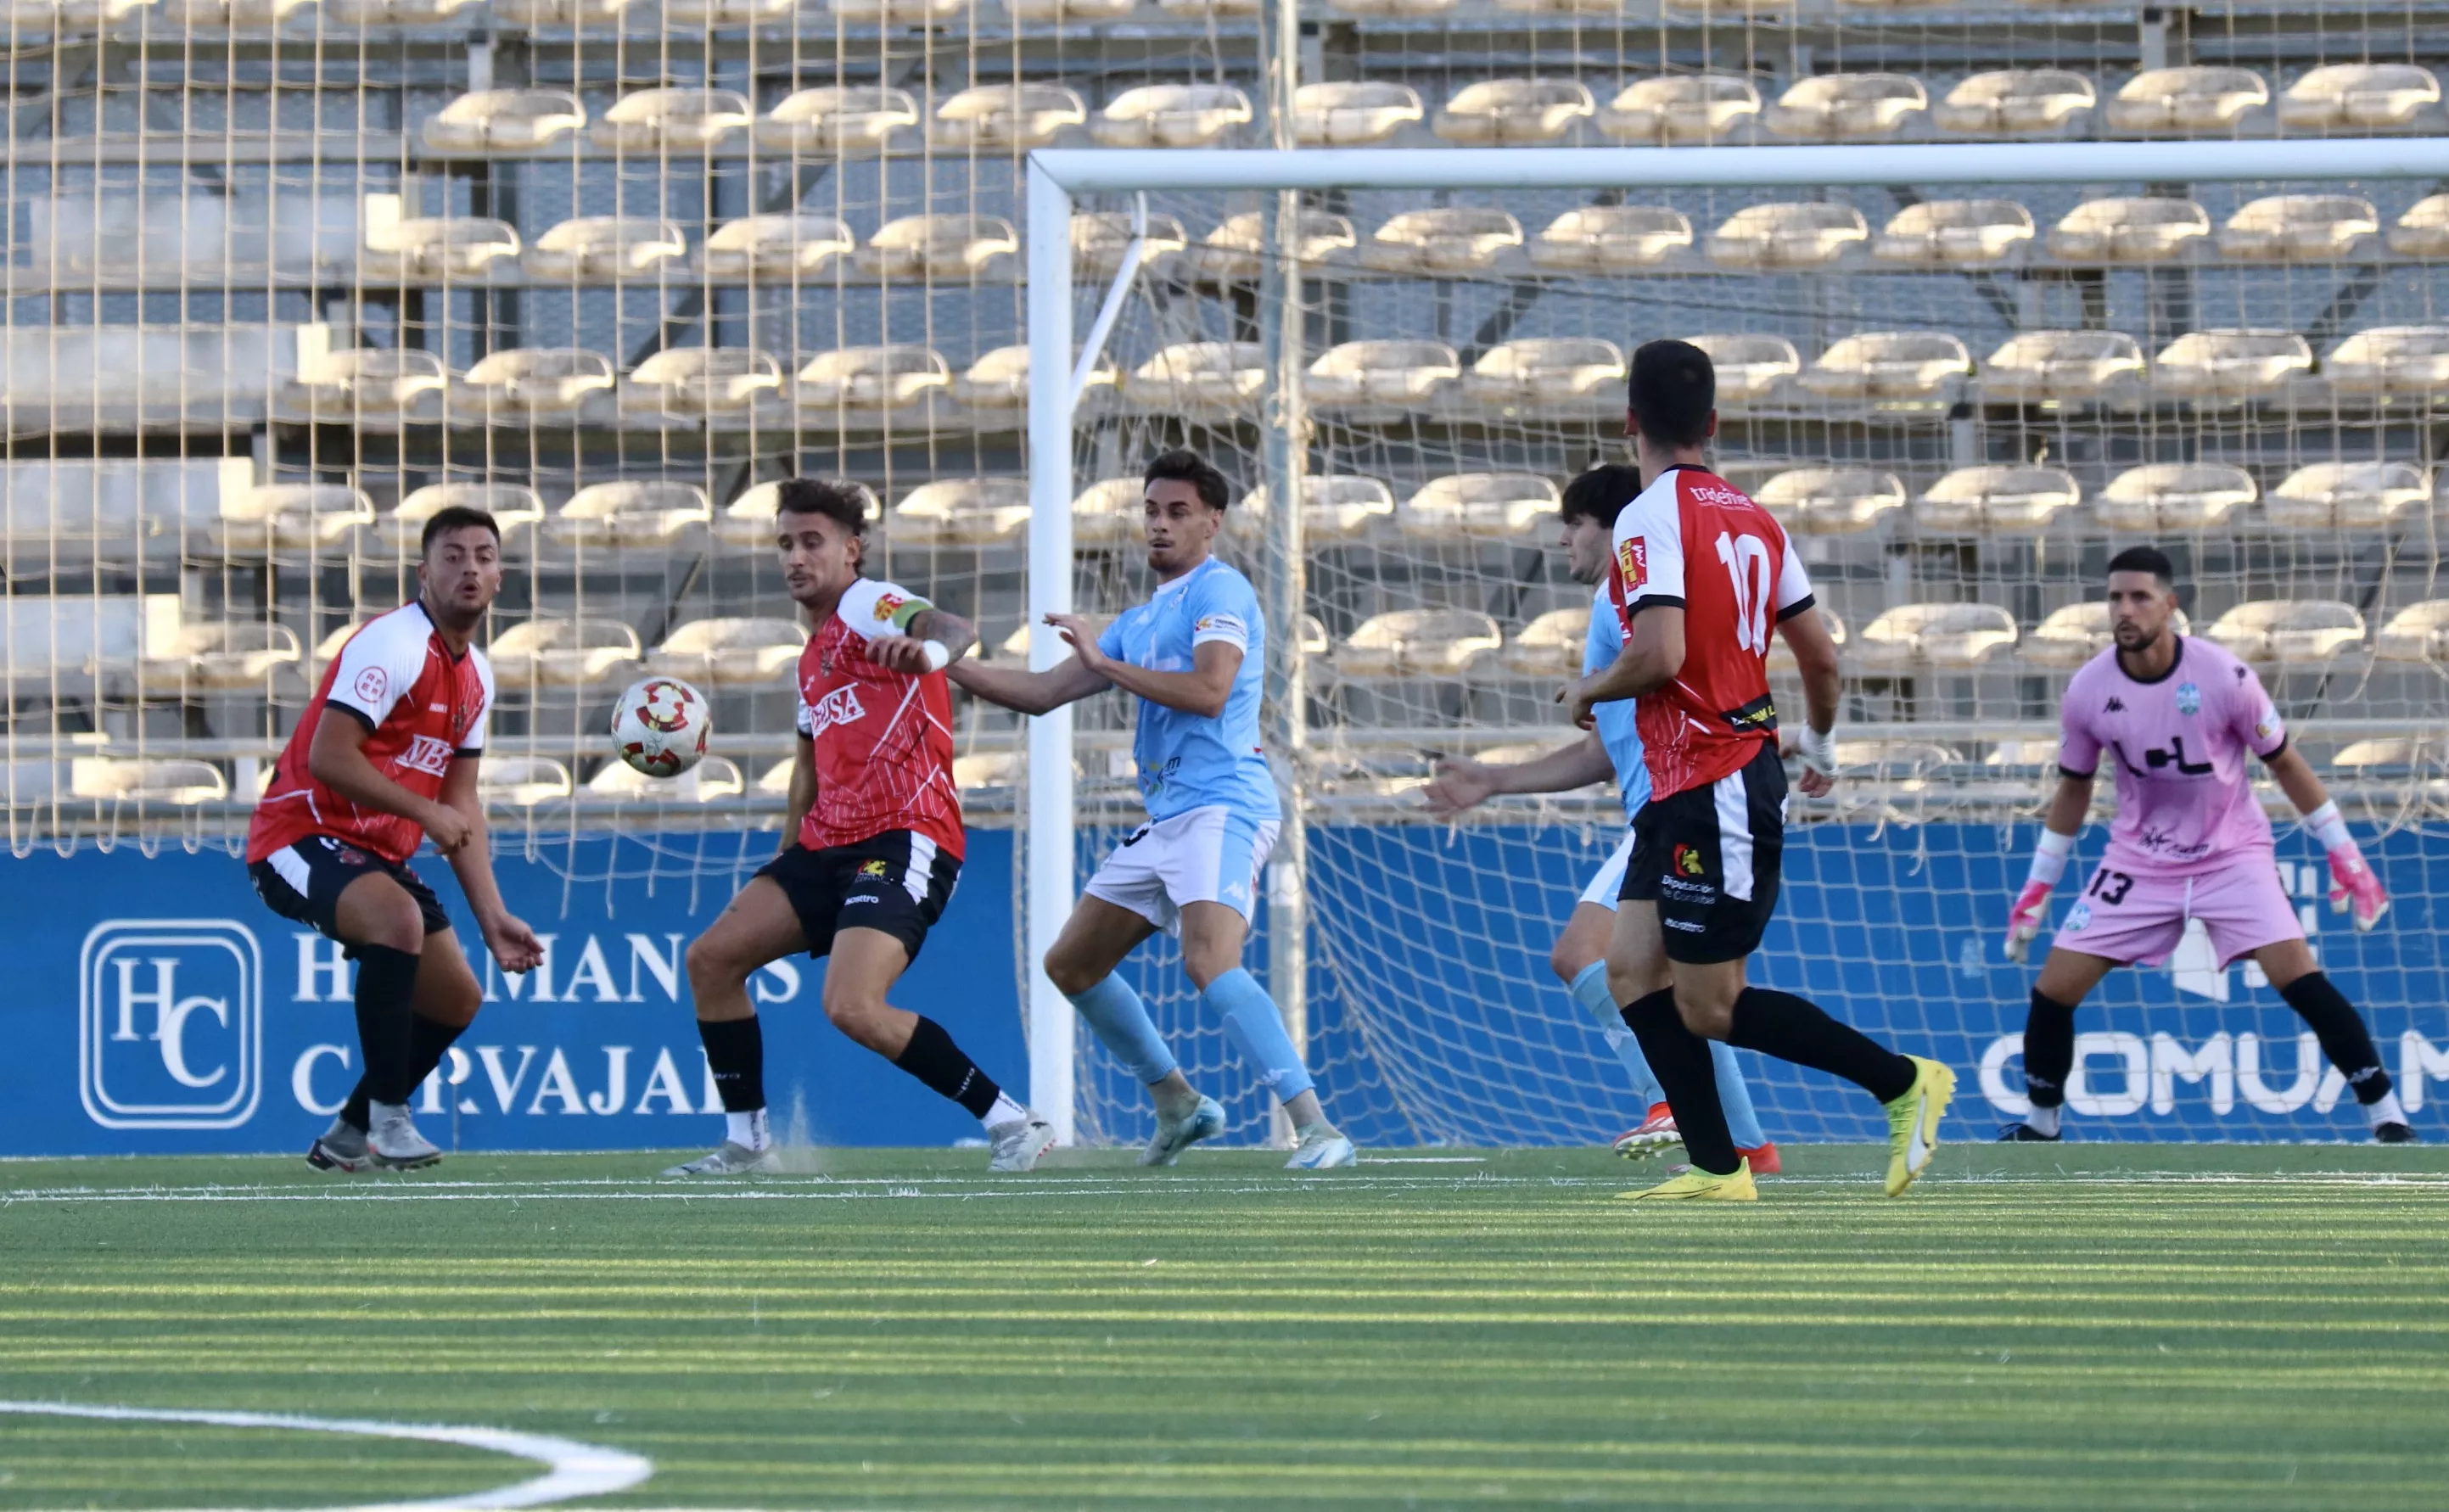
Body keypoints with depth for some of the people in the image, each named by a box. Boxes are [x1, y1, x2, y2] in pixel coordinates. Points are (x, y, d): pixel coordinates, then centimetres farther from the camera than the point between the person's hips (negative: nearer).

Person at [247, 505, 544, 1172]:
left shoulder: (474, 677, 11)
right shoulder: (394, 644, -17)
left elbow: (461, 804, 14)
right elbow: (329, 757, -26)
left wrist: (493, 920, 7)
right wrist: (426, 813, -21)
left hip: (376, 855, 10)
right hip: (301, 836, -10)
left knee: (456, 998, 11)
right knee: (399, 918, -36)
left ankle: (347, 1136, 26)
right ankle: (390, 1119, -29)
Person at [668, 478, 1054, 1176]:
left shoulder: (868, 606, -7)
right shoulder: (814, 653, 22)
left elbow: (955, 627, -29)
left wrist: (928, 649, -54)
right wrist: (786, 868, 30)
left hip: (905, 838, -10)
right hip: (830, 843, 10)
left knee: (852, 1006, -25)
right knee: (711, 958, 5)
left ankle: (1013, 1123, -16)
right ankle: (746, 1140, 12)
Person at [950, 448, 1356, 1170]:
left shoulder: (1219, 590, -6)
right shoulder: (1140, 621, 22)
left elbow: (1209, 692, -21)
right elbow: (1042, 692, 23)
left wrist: (1104, 663, -14)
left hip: (1222, 805, -10)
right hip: (1165, 819, 10)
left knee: (1210, 963, -30)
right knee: (1071, 964, 16)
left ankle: (1315, 1128, -36)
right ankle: (1179, 1105, 26)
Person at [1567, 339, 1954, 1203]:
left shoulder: (1651, 518, -15)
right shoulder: (1750, 518, 9)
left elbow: (1659, 657, -26)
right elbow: (1820, 654, 14)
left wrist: (1588, 690, -6)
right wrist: (1821, 744, 33)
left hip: (1713, 797, -9)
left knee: (1710, 1009, -2)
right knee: (1633, 970, 8)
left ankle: (1903, 1081, 2)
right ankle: (1717, 1170, 5)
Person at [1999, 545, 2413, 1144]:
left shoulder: (2225, 677, -18)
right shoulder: (2087, 691, -10)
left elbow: (2284, 762, -3)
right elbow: (2074, 787, 8)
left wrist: (2343, 853, -3)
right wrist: (2038, 886, 10)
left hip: (2232, 855, -3)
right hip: (2140, 862, 3)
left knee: (2298, 975, -22)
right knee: (2053, 990, -4)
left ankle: (2387, 1116, -14)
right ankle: (2042, 1124, 19)